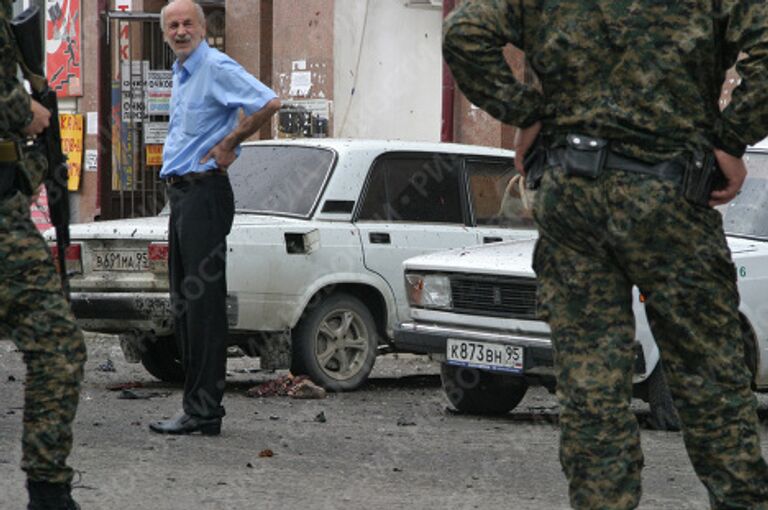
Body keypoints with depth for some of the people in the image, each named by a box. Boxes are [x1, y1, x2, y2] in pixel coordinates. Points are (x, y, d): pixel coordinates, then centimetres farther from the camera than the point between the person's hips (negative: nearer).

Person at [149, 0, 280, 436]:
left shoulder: (217, 68, -11)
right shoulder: (182, 73, 18)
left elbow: (269, 104, -24)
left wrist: (228, 145, -15)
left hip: (205, 191, -10)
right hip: (181, 191, 10)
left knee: (203, 302, -10)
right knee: (185, 303, 10)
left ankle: (204, 412, -10)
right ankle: (197, 407, 14)